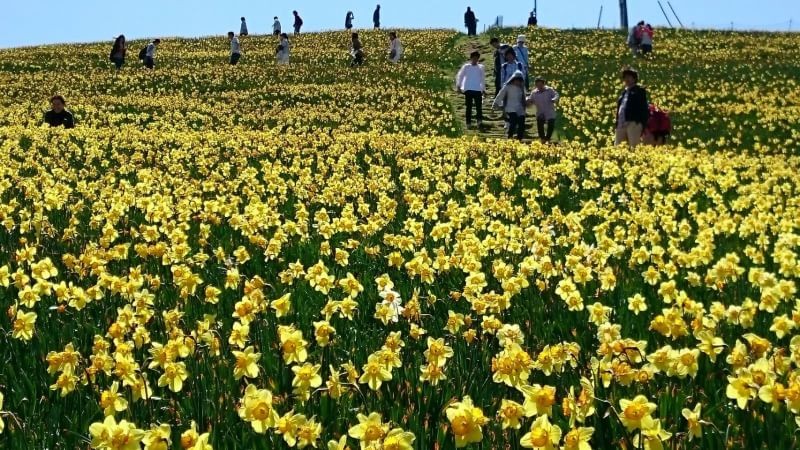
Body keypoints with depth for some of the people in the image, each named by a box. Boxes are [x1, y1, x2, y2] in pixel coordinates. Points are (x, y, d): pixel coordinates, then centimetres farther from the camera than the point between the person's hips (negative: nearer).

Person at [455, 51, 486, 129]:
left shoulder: (481, 67, 9)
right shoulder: (466, 67, 3)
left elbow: (483, 79, 16)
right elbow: (460, 76, 2)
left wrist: (483, 89, 15)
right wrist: (458, 86, -8)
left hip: (478, 90, 1)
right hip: (468, 90, -1)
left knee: (479, 106, -10)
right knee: (469, 107, 3)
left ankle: (480, 121, -15)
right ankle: (468, 123, 7)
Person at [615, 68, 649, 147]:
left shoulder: (639, 91, 4)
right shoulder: (624, 92, 23)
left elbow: (644, 108, -2)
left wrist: (643, 124, -11)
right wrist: (617, 124, 16)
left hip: (634, 123, -7)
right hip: (621, 124, 7)